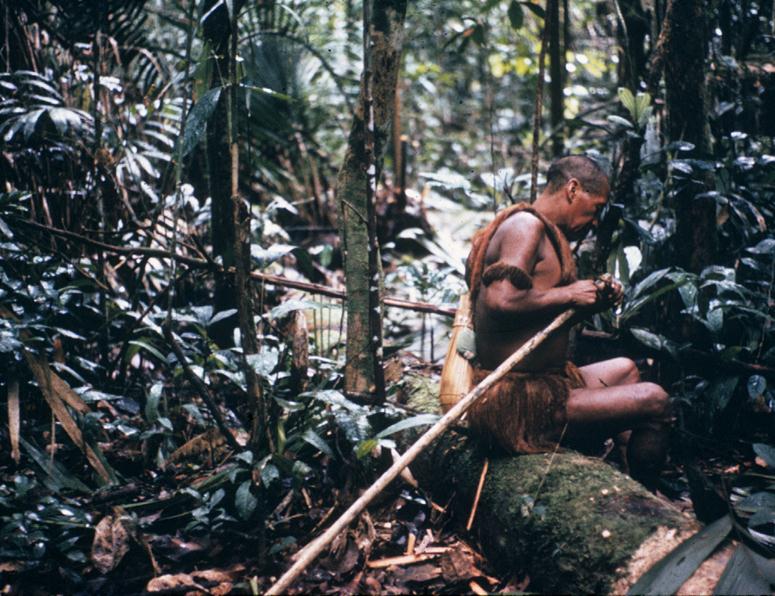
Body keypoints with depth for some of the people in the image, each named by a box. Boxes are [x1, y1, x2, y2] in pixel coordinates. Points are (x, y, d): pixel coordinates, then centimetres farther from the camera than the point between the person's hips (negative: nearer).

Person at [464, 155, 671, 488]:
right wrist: (569, 294, -16)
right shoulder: (526, 224, -14)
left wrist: (597, 300, 6)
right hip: (518, 404, -12)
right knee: (653, 401, -17)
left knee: (625, 369, 31)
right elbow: (502, 301, -30)